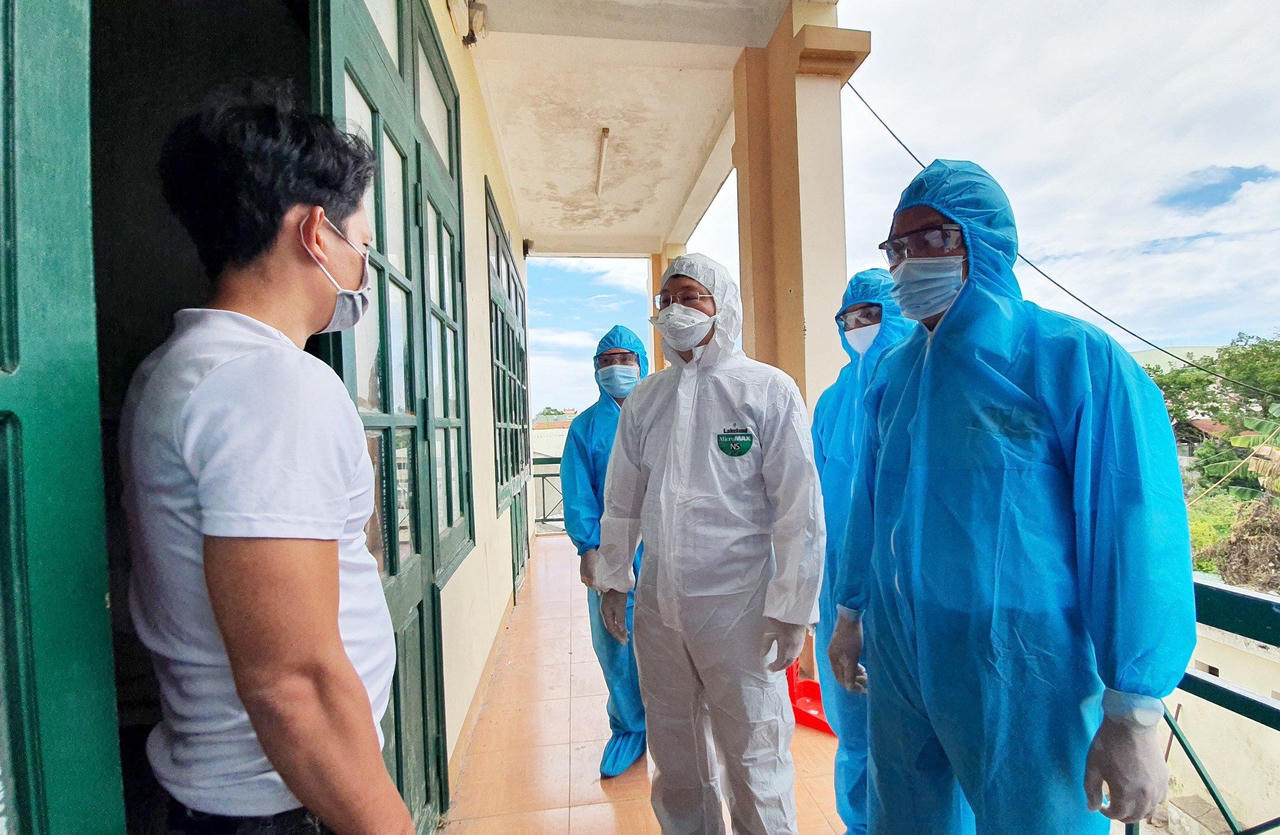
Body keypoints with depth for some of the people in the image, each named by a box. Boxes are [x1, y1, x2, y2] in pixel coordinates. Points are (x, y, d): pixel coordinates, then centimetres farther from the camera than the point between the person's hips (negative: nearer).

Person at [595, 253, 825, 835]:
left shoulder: (769, 390, -7)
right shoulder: (644, 400, 7)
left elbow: (799, 509, -8)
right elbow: (621, 500, 14)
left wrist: (792, 609, -9)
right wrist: (613, 579, 14)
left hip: (738, 609, -4)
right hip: (657, 607, 5)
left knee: (754, 759, 8)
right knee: (672, 753, 20)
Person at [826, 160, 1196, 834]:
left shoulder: (1077, 360, -12)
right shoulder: (893, 376, 4)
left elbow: (1138, 534, -14)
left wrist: (1134, 714, -13)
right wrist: (850, 612, 16)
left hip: (1024, 676, -5)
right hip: (897, 660, 5)